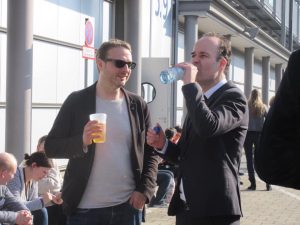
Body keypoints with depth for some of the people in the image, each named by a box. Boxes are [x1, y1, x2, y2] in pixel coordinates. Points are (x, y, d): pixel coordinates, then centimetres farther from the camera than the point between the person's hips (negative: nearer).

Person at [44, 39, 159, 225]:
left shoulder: (138, 105, 6)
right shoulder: (77, 101, -3)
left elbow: (151, 152, 10)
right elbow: (51, 147, -2)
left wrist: (145, 190, -4)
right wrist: (82, 141, -20)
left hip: (128, 206, 2)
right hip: (85, 209, -2)